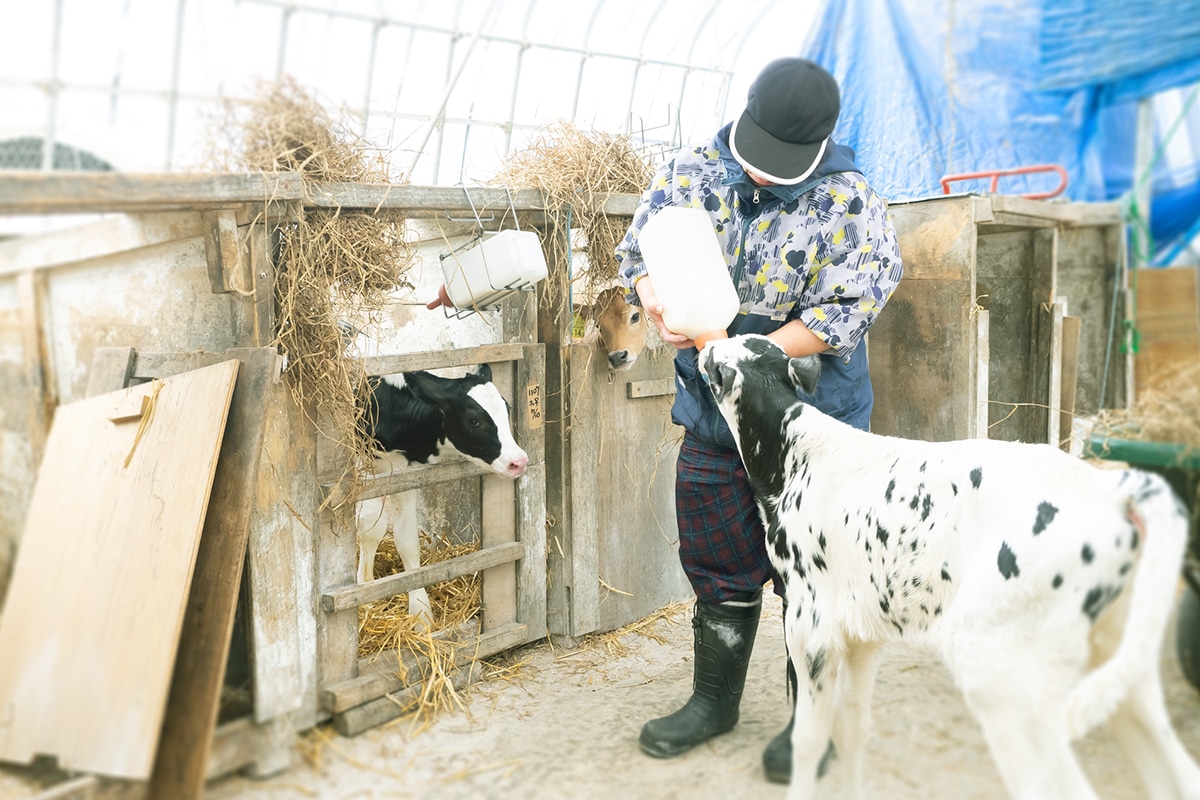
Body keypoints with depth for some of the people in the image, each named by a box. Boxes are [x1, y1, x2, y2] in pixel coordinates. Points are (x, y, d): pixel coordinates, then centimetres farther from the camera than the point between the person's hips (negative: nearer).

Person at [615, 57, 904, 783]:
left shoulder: (849, 206, -13)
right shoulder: (691, 173, -1)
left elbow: (846, 314, -18)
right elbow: (639, 250, 4)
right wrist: (658, 301, -18)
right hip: (713, 417, 4)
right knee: (718, 565, 17)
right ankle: (715, 700, 36)